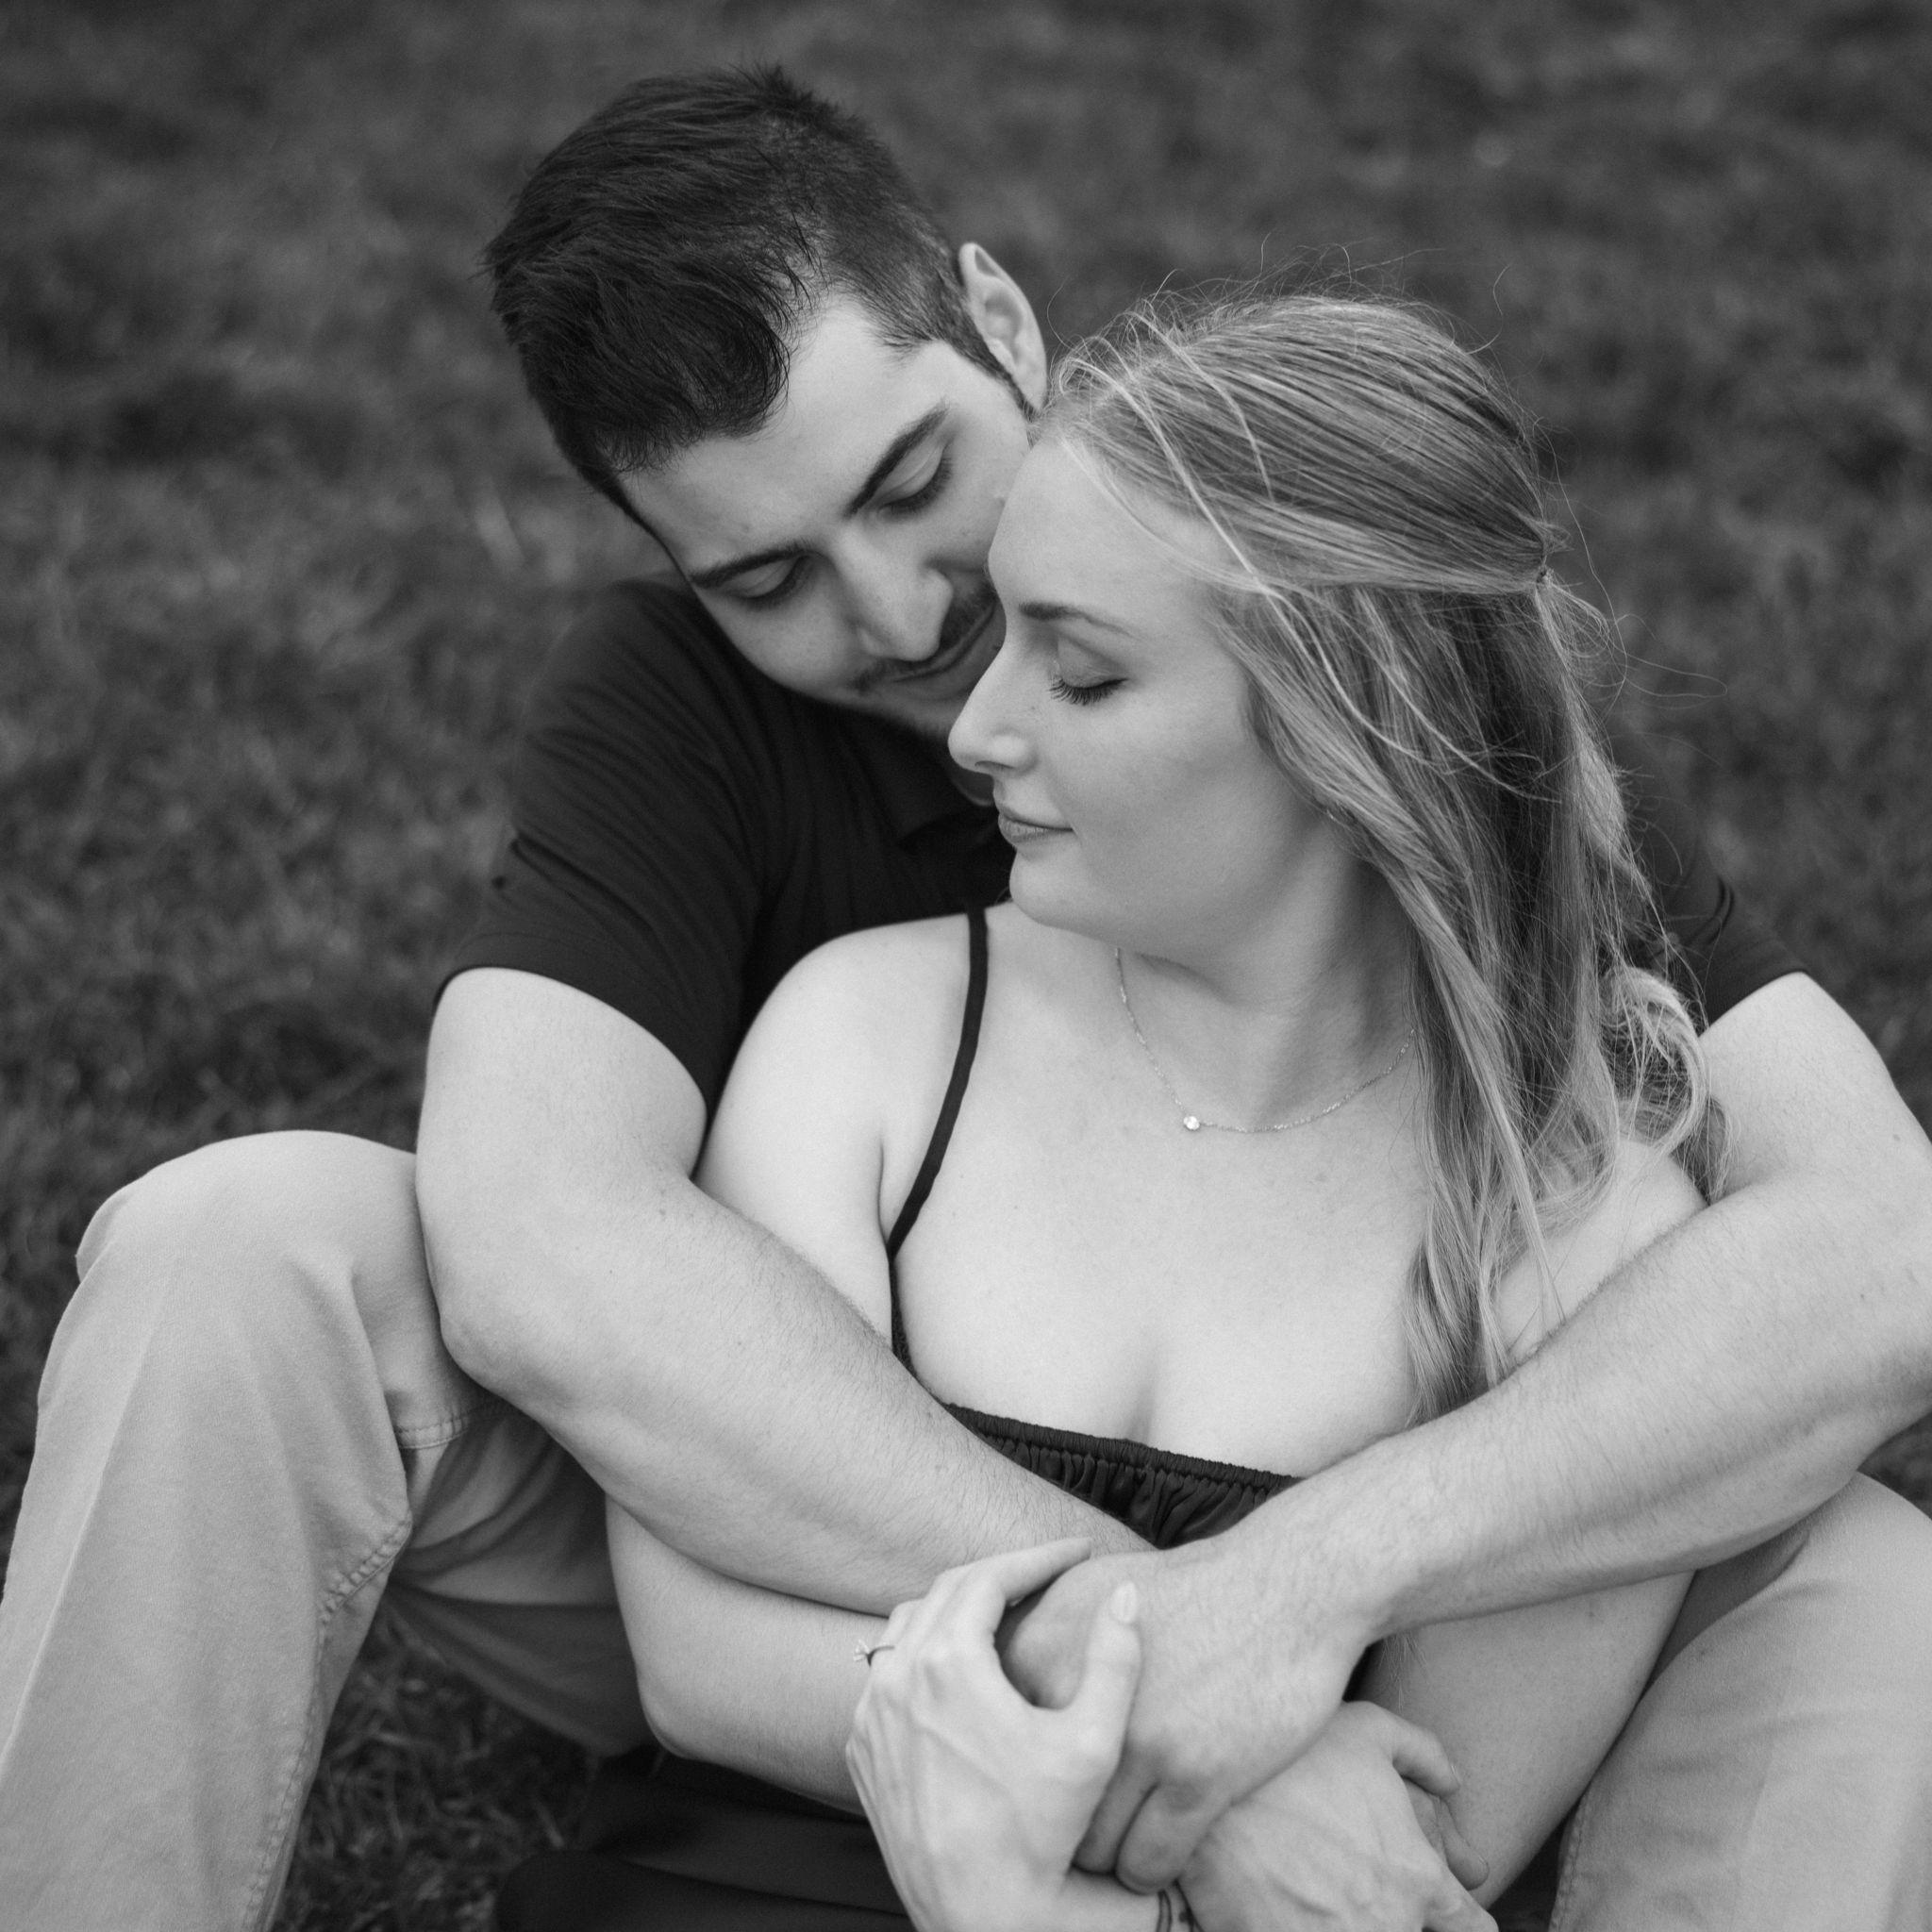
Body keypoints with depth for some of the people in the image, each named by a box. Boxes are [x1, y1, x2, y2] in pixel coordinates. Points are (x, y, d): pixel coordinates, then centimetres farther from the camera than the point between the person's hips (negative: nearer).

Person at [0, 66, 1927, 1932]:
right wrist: (1103, 1643, -40)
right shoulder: (666, 705, -14)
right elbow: (539, 1256, -32)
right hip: (791, 1551, 0)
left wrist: (1317, 1569, -41)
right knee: (246, 1251, -26)